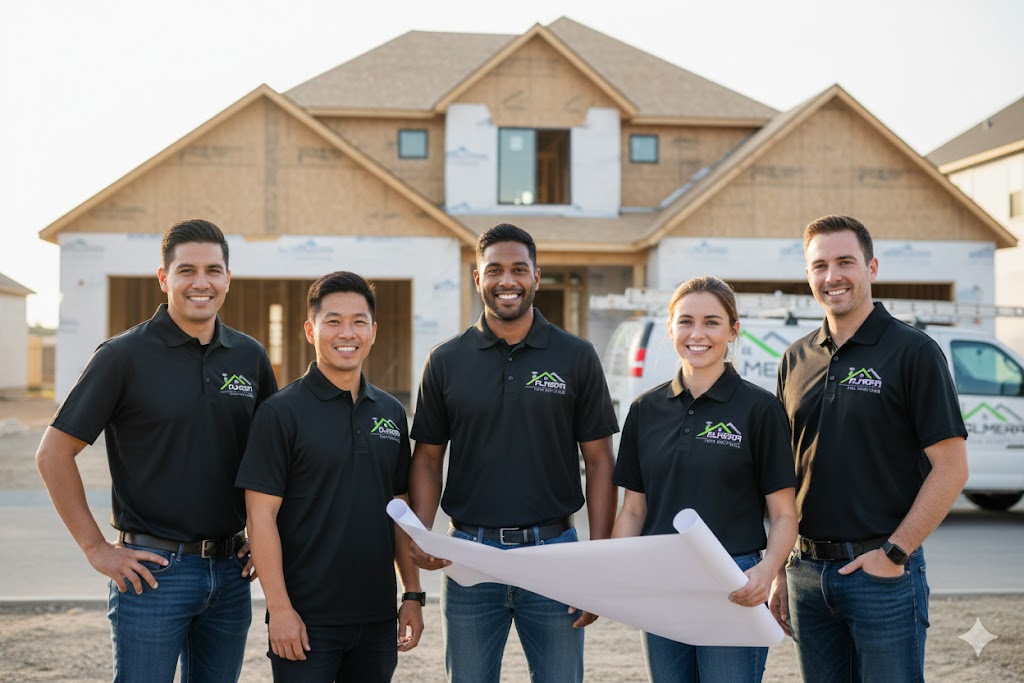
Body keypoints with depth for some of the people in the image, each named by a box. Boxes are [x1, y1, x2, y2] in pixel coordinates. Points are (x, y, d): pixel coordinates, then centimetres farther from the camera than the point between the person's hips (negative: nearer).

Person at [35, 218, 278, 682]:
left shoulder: (250, 357, 6)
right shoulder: (124, 356, -7)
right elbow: (53, 454, -7)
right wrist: (96, 549, -9)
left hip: (230, 572, 5)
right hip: (153, 569, -4)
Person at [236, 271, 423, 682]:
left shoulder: (391, 412, 9)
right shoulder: (281, 412, -7)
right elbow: (262, 516, -10)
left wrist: (413, 594, 10)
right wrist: (279, 607, -14)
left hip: (376, 616, 5)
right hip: (306, 619, -5)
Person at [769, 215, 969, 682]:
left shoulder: (913, 351, -5)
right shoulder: (796, 360, 10)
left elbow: (951, 468, -9)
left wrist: (893, 553, -13)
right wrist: (780, 572, 10)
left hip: (883, 572, -5)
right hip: (807, 572, 5)